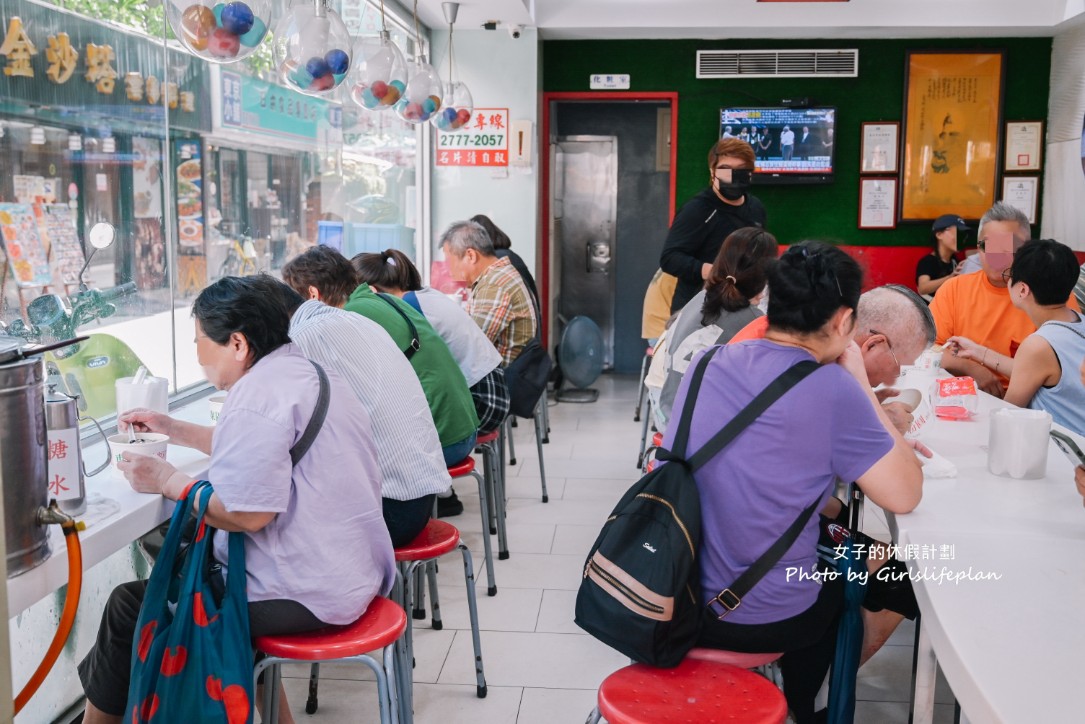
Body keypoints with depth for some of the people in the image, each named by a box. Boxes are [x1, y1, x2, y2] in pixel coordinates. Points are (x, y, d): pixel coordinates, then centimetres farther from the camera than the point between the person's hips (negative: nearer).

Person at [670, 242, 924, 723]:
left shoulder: (708, 363, 0)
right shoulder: (832, 390, -20)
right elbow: (904, 496, -9)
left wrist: (881, 436, 14)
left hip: (669, 593, 5)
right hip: (758, 620, -5)